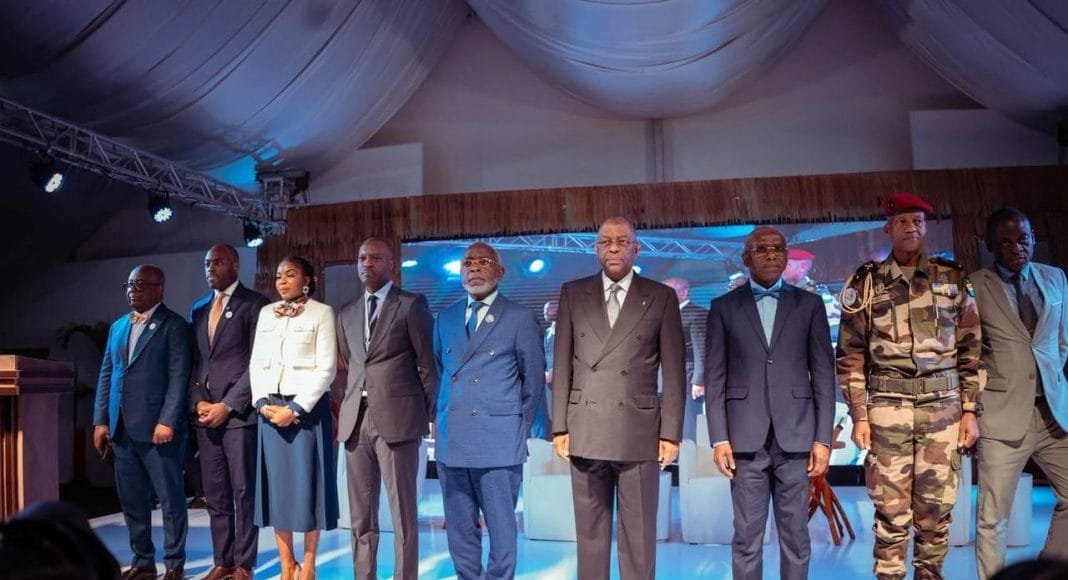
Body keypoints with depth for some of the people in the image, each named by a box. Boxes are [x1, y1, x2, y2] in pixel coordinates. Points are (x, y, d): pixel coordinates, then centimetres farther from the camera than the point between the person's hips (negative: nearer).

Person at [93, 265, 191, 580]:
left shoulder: (174, 326, -4)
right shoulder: (118, 326, 16)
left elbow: (178, 378, -10)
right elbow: (106, 375, 16)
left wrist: (167, 422, -17)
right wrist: (101, 421, 9)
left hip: (157, 428, -6)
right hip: (121, 429, 7)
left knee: (170, 499, 1)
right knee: (132, 500, 12)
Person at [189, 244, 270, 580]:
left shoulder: (255, 304, -2)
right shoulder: (198, 309, 18)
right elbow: (193, 361, 17)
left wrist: (227, 406, -12)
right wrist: (198, 402, 1)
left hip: (238, 411, -6)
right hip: (205, 413, 6)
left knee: (243, 492, 0)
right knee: (215, 494, 9)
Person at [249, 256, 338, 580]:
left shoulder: (321, 313, -2)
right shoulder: (266, 313, 13)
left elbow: (326, 368, -8)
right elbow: (256, 363, 12)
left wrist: (296, 409, -14)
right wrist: (262, 402, -4)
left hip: (307, 408, -4)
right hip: (270, 409, 5)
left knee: (306, 484, -1)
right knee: (277, 485, 5)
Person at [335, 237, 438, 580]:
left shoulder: (412, 305, 0)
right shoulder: (346, 314, 16)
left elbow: (428, 365, 1)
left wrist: (428, 416, 1)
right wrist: (347, 408, 11)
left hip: (397, 418, -5)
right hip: (355, 421, 5)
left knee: (402, 512, 0)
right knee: (361, 515, 9)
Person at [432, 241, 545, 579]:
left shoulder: (520, 319, 0)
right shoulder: (446, 318, 12)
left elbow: (534, 379, 3)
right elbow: (438, 370, 18)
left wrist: (519, 426, 3)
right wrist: (441, 418, 12)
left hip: (497, 440, -4)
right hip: (451, 440, 4)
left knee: (501, 526, 3)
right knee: (459, 527, 12)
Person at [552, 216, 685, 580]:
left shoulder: (661, 297, 3)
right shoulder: (573, 293, 8)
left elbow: (674, 371, 2)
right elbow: (562, 365, 7)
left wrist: (671, 432, -4)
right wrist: (560, 427, 1)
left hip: (639, 433, -1)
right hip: (585, 432, 2)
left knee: (639, 536, 4)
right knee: (590, 533, 10)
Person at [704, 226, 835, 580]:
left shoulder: (809, 305, 8)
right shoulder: (724, 307, 7)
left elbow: (824, 375, 5)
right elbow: (715, 377, 3)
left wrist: (823, 438, -1)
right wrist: (719, 438, -4)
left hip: (795, 437, 1)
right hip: (746, 438, 0)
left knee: (796, 536, 6)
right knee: (747, 537, 3)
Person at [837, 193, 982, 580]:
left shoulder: (953, 278, 8)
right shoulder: (866, 283, 4)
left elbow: (971, 349, 9)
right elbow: (850, 356, 3)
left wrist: (970, 410, 4)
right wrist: (859, 415, -2)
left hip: (943, 406, 2)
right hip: (887, 406, -1)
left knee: (936, 508, 6)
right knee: (892, 509, 0)